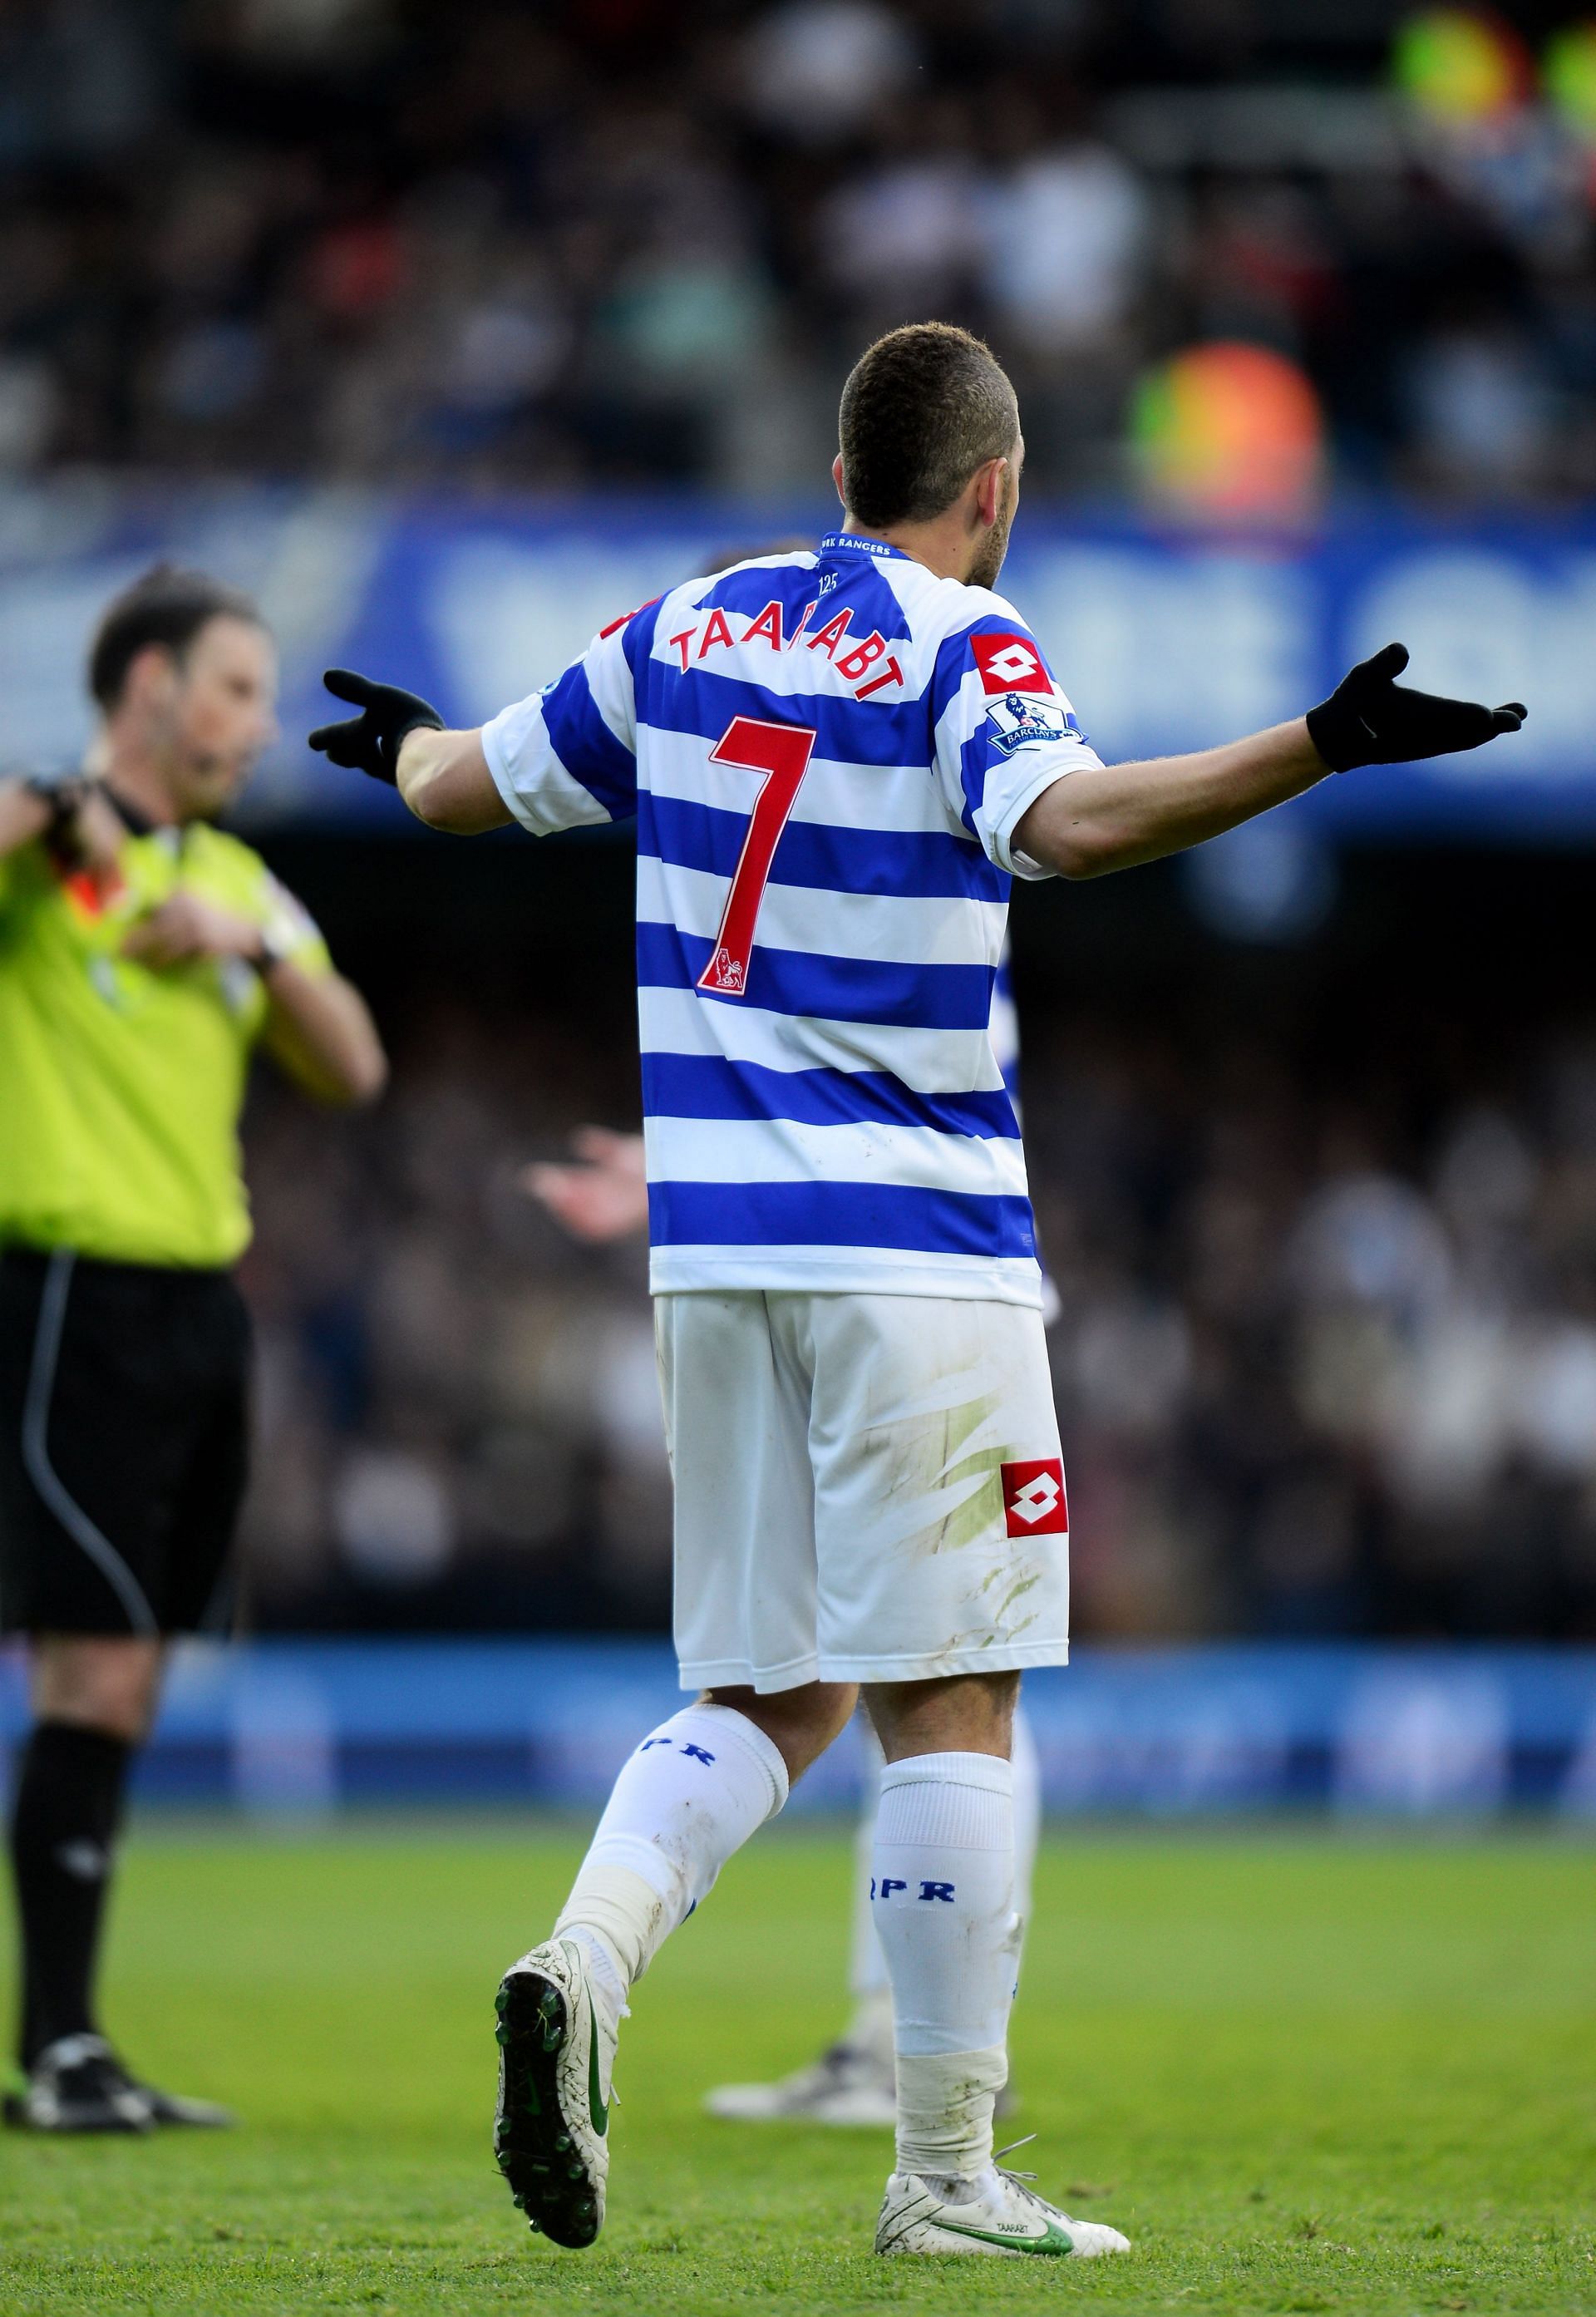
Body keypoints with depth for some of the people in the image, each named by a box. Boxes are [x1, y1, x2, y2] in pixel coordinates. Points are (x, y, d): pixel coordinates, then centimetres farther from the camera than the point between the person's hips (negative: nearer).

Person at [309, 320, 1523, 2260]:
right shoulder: (960, 644, -6)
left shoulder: (689, 627, 11)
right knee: (944, 1703, -1)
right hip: (912, 1245, -6)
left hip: (710, 1233, 6)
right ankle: (946, 2172, 0)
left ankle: (582, 1964, -13)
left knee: (766, 1700, 13)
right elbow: (1066, 822, -27)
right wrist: (1315, 750, -34)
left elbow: (466, 789, 21)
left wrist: (406, 746, 44)